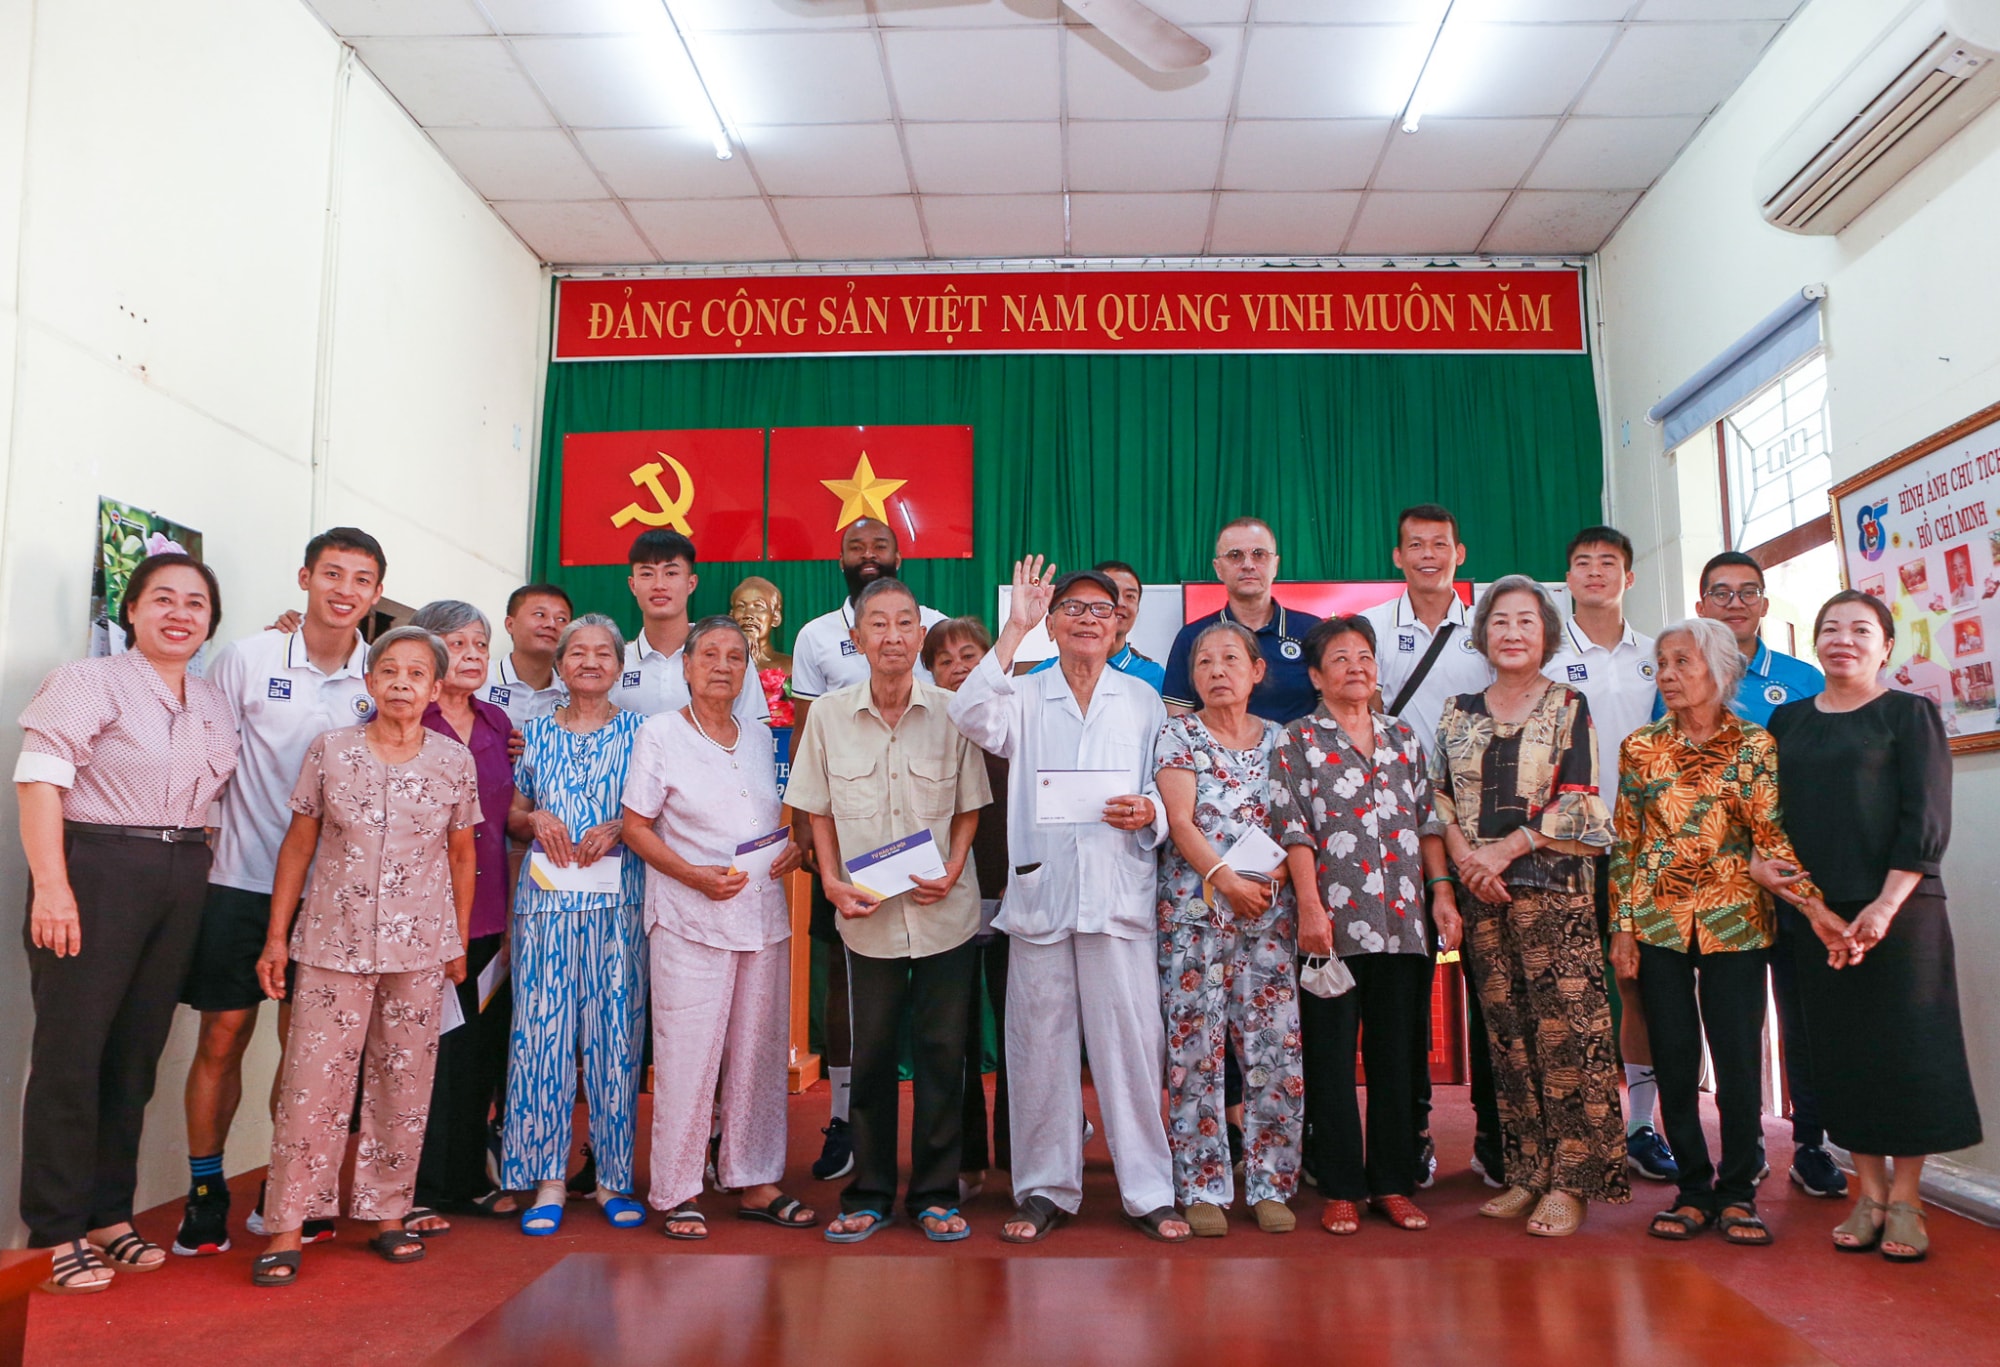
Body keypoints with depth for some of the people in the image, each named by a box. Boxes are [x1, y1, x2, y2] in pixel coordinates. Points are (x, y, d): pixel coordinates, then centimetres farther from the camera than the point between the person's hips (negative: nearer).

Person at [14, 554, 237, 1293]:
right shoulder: (88, 681, -5)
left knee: (138, 1052, 11)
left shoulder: (215, 704, 14)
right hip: (95, 870, -6)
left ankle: (109, 1214, 21)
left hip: (182, 883, 6)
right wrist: (51, 885, -18)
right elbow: (40, 780, -12)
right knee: (71, 1050, -2)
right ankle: (58, 1232, 8)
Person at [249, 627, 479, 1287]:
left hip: (420, 945, 1)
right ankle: (287, 1226, 10)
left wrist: (460, 941, 12)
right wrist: (276, 936, 4)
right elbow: (299, 844, 5)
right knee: (313, 1082, -2)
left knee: (404, 1083, 7)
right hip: (334, 942, -1)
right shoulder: (330, 750, -1)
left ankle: (387, 1213, 21)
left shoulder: (454, 760, 1)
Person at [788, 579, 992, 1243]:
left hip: (944, 910, 0)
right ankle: (868, 1196, 23)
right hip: (867, 913, 1)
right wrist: (833, 882, -6)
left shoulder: (951, 713, -4)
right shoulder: (829, 714, -2)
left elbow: (968, 807, 4)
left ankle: (935, 1194, 20)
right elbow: (818, 810, 6)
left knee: (942, 1051, 5)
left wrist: (951, 872, -10)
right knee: (871, 1053, 9)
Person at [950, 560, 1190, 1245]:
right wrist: (1014, 630, -13)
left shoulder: (1144, 700, 12)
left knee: (1132, 1043, 0)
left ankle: (1149, 1193, 13)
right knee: (1040, 1046, 5)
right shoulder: (1024, 697, 9)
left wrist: (1149, 813, -11)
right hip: (1040, 893, 0)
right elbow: (973, 716, -13)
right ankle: (1045, 1189, 19)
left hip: (1120, 895, 0)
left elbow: (1168, 792, 12)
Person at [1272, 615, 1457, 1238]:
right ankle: (1341, 1190, 11)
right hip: (1334, 921, -3)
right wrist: (1310, 906, -14)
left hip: (1404, 920, 4)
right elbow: (1294, 828, -5)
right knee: (1332, 1055, 2)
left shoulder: (1403, 736, 14)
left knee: (1398, 1052, 8)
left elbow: (1429, 821, 14)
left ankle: (1394, 1184, 18)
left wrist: (1443, 894, 5)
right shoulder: (1299, 740, 2)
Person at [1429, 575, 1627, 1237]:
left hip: (1551, 887, -3)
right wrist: (1466, 860, -6)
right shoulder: (1459, 712, 14)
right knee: (1506, 1035, 5)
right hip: (1480, 892, 3)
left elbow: (1578, 803, -4)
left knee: (1564, 1032, -7)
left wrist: (1505, 850, -11)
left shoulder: (1568, 707, 4)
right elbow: (1439, 796, 10)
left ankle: (1570, 1182, 1)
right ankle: (1527, 1173, 14)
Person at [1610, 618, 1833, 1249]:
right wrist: (1621, 928, 2)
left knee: (1739, 1060, 0)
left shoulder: (1755, 744, 2)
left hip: (1734, 920, -1)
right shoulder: (1640, 747, 6)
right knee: (1674, 1060, 4)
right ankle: (1694, 1190, 16)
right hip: (1658, 921, 1)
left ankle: (1737, 1192, 14)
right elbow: (1624, 842, 6)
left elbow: (1770, 828, -7)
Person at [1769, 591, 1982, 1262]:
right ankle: (1870, 1194, 16)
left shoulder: (1910, 714, 0)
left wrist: (1885, 906, -15)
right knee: (1841, 1051, 6)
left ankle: (1905, 1200, 12)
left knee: (1905, 1050, 0)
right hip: (1814, 913, 4)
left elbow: (1926, 821, -7)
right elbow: (1771, 813, 13)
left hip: (1898, 908, -3)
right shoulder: (1787, 721, 12)